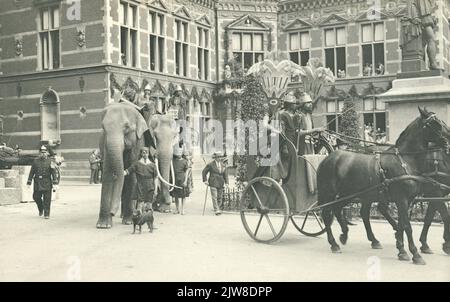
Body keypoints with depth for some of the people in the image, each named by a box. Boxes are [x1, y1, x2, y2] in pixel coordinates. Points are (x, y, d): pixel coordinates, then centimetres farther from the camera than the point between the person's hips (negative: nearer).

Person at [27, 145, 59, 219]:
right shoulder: (35, 161, 7)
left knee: (47, 199, -3)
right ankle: (41, 209, 28)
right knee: (36, 197, 1)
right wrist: (29, 182, 6)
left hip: (47, 183, -2)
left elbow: (54, 173, -3)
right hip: (37, 183, 2)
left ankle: (46, 214, 4)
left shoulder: (49, 161, 1)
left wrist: (55, 183, -11)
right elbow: (31, 172, 10)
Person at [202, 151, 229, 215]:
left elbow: (225, 174, 11)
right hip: (213, 183, -5)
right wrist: (205, 180, -3)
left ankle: (218, 208, 20)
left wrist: (226, 182, 0)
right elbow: (204, 172, 4)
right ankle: (216, 210, -12)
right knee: (214, 197, -10)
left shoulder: (223, 165, 11)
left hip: (221, 184, 5)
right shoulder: (210, 165, -2)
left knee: (220, 197, 7)